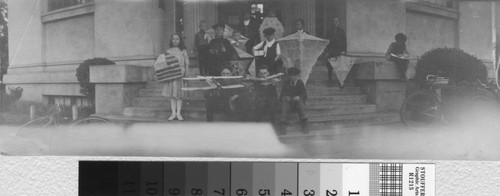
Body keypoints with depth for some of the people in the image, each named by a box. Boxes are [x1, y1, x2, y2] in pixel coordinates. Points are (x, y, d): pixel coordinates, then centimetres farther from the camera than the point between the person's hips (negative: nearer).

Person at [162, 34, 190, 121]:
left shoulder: (183, 51, 6)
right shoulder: (168, 51, 9)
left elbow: (186, 63, 6)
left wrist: (187, 74, 0)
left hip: (181, 74, -1)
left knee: (179, 94, -1)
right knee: (172, 94, 1)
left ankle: (178, 113, 4)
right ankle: (173, 113, 5)